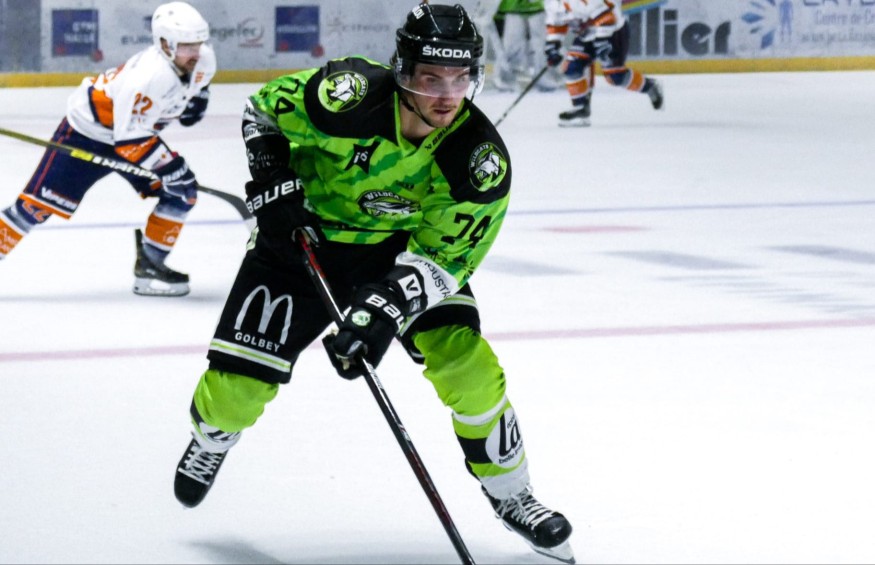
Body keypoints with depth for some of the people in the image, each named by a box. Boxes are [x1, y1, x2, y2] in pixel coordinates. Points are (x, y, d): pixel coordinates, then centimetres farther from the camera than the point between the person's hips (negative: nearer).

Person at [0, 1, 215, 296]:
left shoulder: (204, 60, -14)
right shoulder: (150, 76, -39)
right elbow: (130, 140, -36)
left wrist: (198, 96, 1)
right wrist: (168, 165, -34)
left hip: (136, 129, 8)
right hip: (87, 130, -8)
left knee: (182, 192, -5)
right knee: (41, 203, -8)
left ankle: (149, 265, 4)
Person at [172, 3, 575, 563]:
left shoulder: (481, 158, -24)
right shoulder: (350, 93, -29)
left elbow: (443, 256, -22)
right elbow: (264, 108, -9)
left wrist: (386, 309, -37)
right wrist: (272, 179, -23)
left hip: (400, 247, 1)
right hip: (302, 234, -1)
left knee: (464, 360, -18)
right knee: (236, 387, -7)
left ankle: (510, 494, 7)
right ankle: (212, 435, 33)